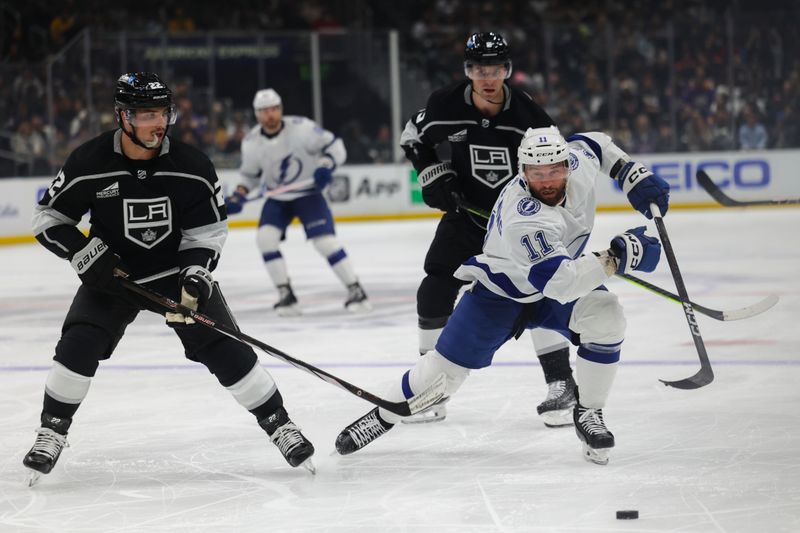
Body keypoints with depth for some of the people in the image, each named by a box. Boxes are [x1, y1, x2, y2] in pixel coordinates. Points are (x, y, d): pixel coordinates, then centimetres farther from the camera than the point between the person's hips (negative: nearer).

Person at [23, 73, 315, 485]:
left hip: (177, 270, 0)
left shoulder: (192, 167, -16)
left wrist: (196, 276, -23)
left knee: (226, 349, -10)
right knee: (79, 345, -18)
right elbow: (48, 219, -8)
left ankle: (279, 425, 1)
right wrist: (89, 256, -20)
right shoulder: (89, 164, -18)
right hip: (112, 275, 0)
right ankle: (51, 433, -1)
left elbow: (207, 232, -7)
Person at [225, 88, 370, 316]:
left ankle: (355, 290, -6)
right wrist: (238, 197, -6)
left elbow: (334, 145, -13)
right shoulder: (251, 142, -7)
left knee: (325, 240, -18)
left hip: (308, 193, -4)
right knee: (265, 237, -17)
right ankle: (286, 295, -7)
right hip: (277, 198, 4)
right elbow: (250, 175, 9)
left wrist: (326, 166, -30)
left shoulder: (301, 128, -20)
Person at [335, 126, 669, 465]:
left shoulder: (578, 162, -21)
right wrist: (616, 258, -47)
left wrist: (633, 175, -4)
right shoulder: (523, 219, -42)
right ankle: (383, 417, 21)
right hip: (500, 290, -5)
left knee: (606, 318, -23)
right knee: (449, 366, -5)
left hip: (562, 275, 5)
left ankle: (588, 413, -4)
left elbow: (592, 144, 6)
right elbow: (560, 284, -46)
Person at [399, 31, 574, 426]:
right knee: (434, 294, 0)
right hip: (465, 211, 2)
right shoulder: (445, 105, -16)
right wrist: (433, 175, -9)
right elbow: (414, 138, 5)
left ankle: (561, 384, -7)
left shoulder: (528, 115, -20)